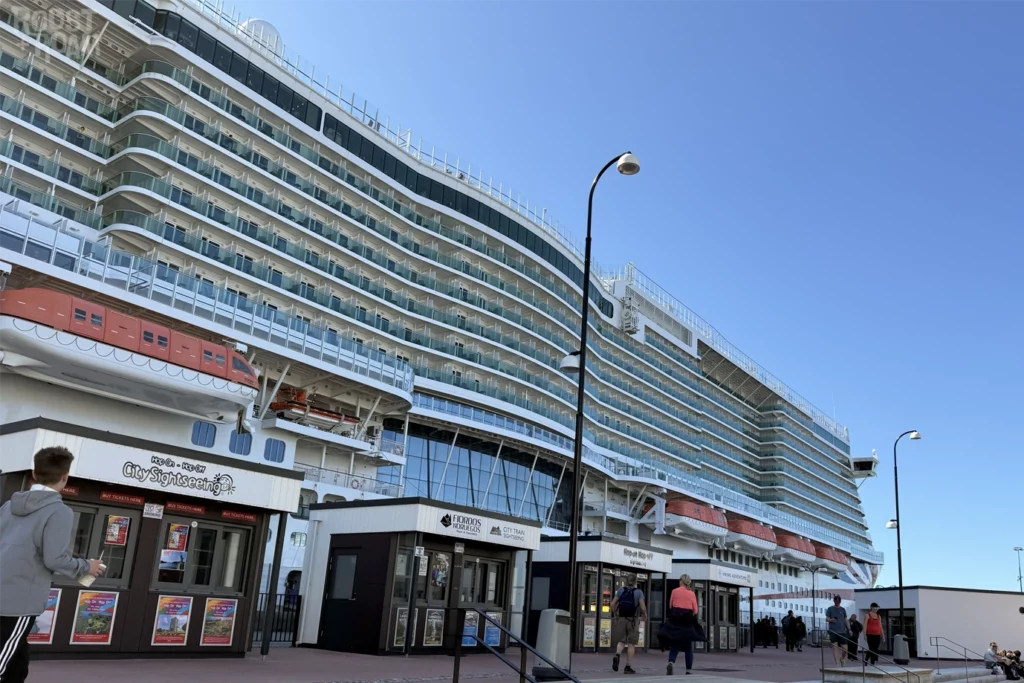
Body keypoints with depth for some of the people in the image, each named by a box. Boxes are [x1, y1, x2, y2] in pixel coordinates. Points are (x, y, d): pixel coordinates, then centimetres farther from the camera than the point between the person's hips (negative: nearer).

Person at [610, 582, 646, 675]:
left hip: (621, 618, 2)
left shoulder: (621, 590, 7)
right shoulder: (638, 592, -1)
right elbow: (643, 607, -9)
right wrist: (645, 616, 9)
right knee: (631, 643, 5)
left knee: (621, 641, 12)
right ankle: (628, 667, 5)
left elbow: (613, 604, 3)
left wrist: (615, 614, 18)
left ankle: (617, 655, -18)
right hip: (633, 619, -2)